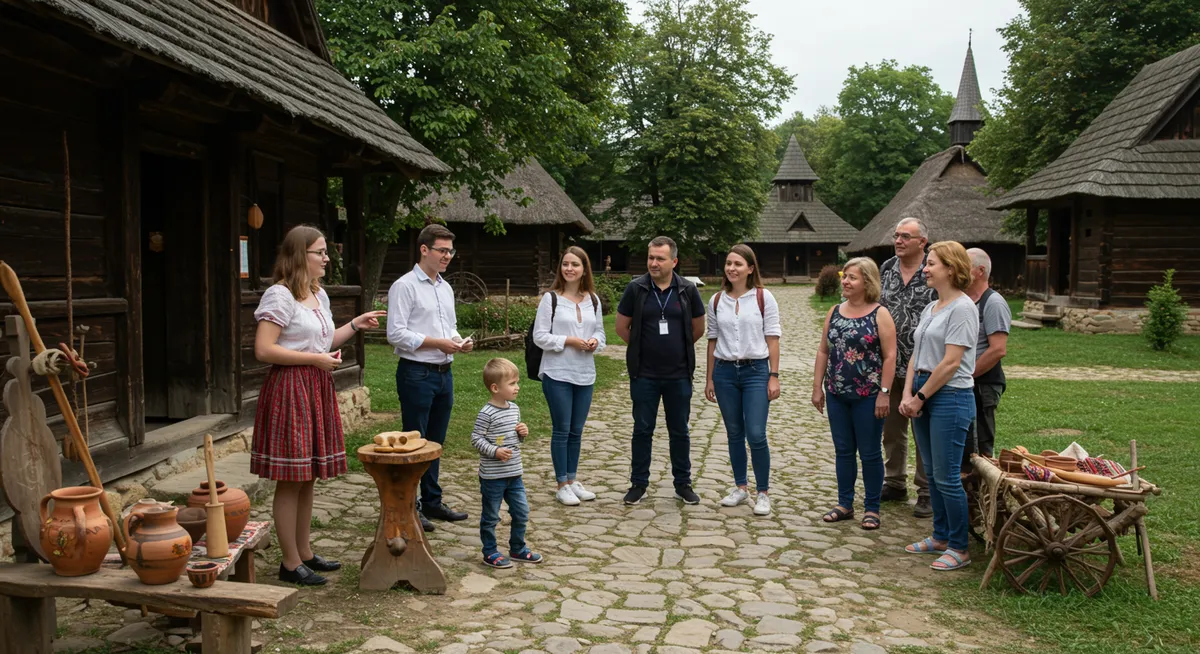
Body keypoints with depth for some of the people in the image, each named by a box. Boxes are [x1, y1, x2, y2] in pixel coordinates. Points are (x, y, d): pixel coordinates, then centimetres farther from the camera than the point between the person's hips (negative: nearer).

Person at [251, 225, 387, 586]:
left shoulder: (319, 295, 15)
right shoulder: (280, 296, -13)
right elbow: (263, 350, -19)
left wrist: (355, 325, 16)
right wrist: (315, 359, -18)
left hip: (317, 389, 9)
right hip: (290, 389, -9)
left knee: (307, 478, 15)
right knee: (291, 480, -3)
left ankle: (305, 552, 25)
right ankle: (291, 563, 7)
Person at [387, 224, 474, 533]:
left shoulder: (445, 288, 15)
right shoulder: (405, 286, -10)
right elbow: (396, 334, -17)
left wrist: (460, 341, 2)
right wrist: (438, 343, -19)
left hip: (444, 373, 8)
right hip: (417, 373, -8)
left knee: (435, 442, 15)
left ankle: (432, 501, 27)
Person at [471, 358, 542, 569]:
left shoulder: (514, 409, 7)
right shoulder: (487, 413, -17)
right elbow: (476, 437, -15)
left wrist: (523, 433, -2)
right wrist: (495, 451, -24)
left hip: (514, 474, 7)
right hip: (492, 476, -7)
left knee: (521, 512, 13)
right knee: (490, 516, 8)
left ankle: (518, 549, 29)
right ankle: (490, 553, 22)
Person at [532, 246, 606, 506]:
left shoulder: (593, 300, 7)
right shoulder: (551, 298, -7)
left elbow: (600, 331, 15)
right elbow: (539, 336, -8)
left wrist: (595, 342, -7)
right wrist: (568, 341, -18)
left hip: (585, 375, 5)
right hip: (557, 374, -4)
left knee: (576, 430, 12)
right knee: (561, 430, 2)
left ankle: (572, 480, 25)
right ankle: (562, 485, 12)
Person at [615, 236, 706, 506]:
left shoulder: (687, 290, -2)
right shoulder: (636, 289, -4)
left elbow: (698, 329, 10)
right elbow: (622, 327, 5)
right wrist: (643, 348, 10)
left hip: (679, 375, 1)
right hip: (644, 375, -1)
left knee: (679, 431, 11)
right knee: (642, 430, 8)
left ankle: (683, 483, 23)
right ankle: (638, 483, 19)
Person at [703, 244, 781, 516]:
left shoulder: (763, 297, -3)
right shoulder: (716, 301, 6)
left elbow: (772, 338, -2)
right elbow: (712, 340, 10)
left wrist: (774, 376, -6)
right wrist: (709, 378, 10)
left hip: (755, 371, -3)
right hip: (724, 371, 3)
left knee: (756, 435, -8)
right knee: (734, 434, 10)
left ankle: (763, 493, 7)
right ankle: (740, 487, 24)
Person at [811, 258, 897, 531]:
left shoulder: (880, 315, -7)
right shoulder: (835, 312, 8)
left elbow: (890, 357, -11)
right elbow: (823, 351, 10)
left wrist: (884, 393, -16)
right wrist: (817, 387, 7)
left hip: (868, 396, -5)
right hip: (837, 395, 5)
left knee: (870, 453, 5)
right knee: (843, 450, 12)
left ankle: (872, 508, 16)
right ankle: (845, 504, 23)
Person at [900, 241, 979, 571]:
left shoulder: (962, 308, -12)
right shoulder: (930, 308, 14)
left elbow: (951, 362, -17)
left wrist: (920, 397, -12)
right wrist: (907, 394, 0)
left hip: (950, 397, -9)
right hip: (924, 396, 9)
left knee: (947, 477, -4)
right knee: (932, 473, 15)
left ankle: (959, 548, 7)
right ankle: (940, 537, 27)